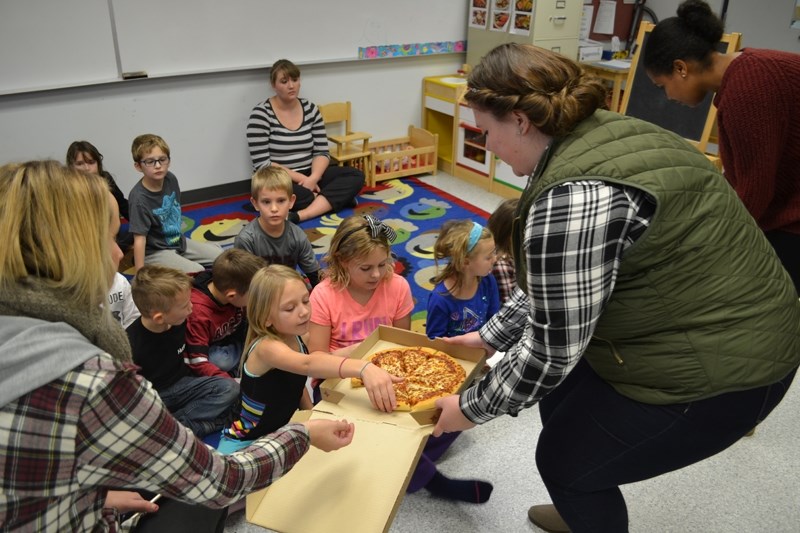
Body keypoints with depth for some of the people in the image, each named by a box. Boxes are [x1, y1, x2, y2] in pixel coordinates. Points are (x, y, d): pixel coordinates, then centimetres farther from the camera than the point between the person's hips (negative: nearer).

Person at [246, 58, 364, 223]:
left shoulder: (310, 109, 6)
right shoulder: (261, 113, -9)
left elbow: (322, 152, 3)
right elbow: (262, 164, -15)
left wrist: (313, 178, -18)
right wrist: (300, 178, -21)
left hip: (309, 176, 6)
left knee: (356, 175, -18)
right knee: (297, 194, -40)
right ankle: (336, 198, -13)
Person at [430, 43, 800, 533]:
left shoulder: (572, 197, -28)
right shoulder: (602, 136, 3)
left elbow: (552, 350, -21)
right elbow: (553, 280, 11)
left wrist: (473, 409, -5)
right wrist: (490, 335, 15)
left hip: (713, 369, -9)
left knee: (565, 461, 9)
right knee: (561, 397, 23)